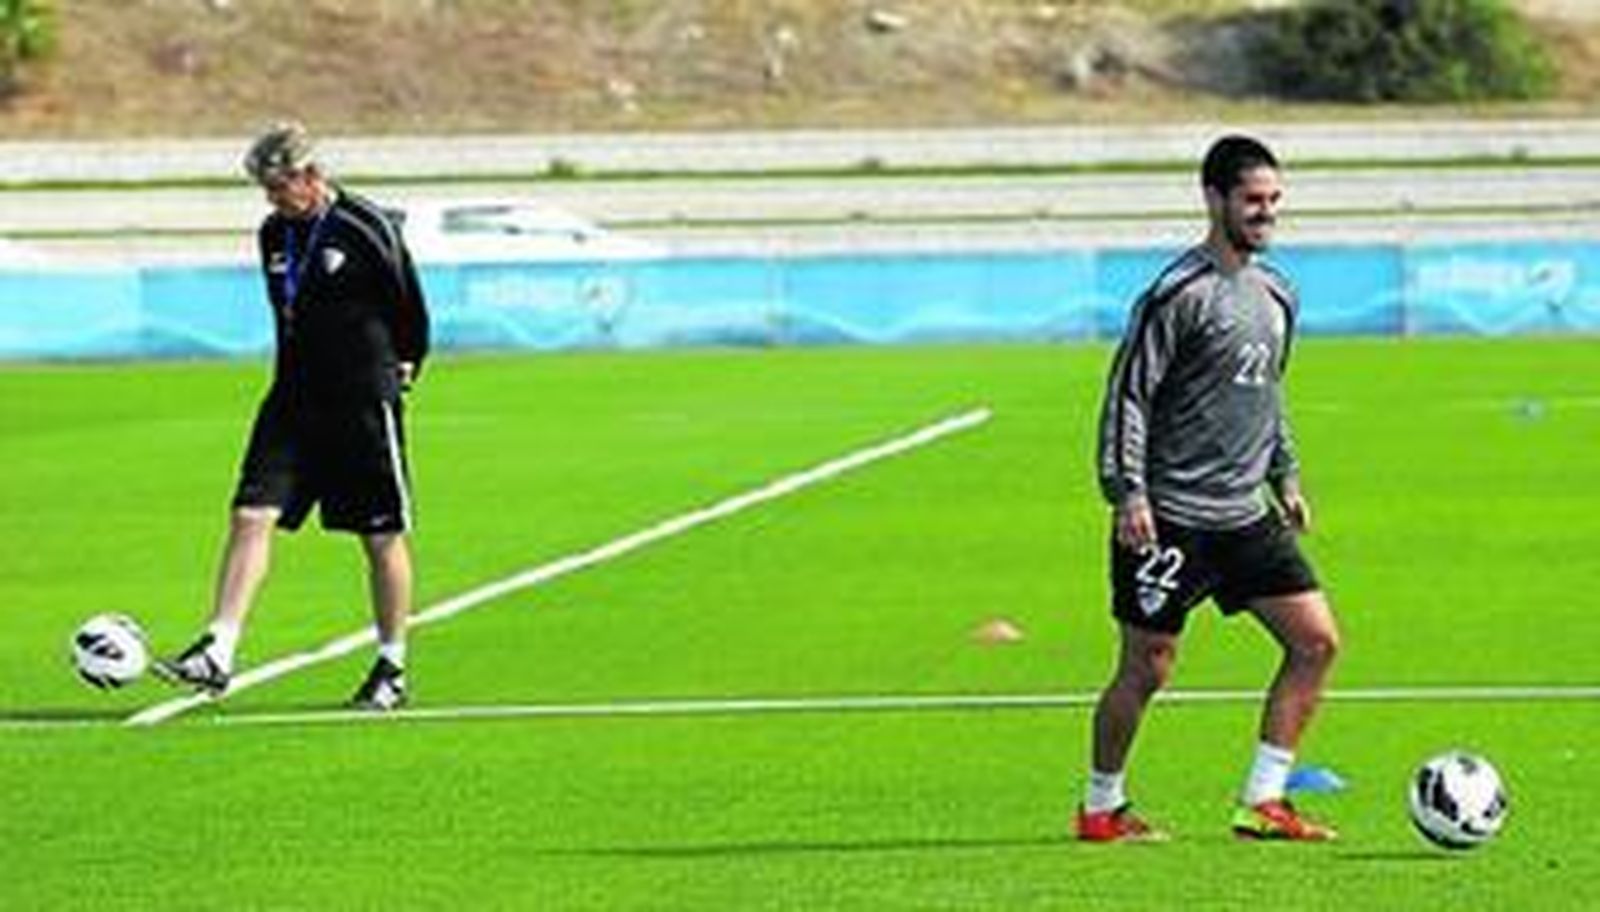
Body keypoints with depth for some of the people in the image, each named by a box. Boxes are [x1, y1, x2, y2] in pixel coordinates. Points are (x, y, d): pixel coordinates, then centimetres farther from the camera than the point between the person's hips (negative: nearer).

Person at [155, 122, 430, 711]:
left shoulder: (366, 230, -11)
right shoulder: (273, 236, 8)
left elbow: (410, 310, 0)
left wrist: (403, 368, 8)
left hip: (363, 404, -6)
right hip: (294, 399, 6)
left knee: (382, 537, 3)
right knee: (251, 515, -8)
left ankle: (392, 669, 15)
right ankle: (217, 654, -12)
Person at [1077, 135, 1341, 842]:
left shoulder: (1276, 294, 12)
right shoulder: (1181, 293, -12)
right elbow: (1128, 392, -12)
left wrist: (1285, 474, 20)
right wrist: (1127, 492, -17)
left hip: (1244, 517, 8)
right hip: (1169, 517, -8)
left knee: (1316, 639, -2)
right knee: (1147, 669, -1)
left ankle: (1262, 802, 1)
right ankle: (1101, 809, 16)